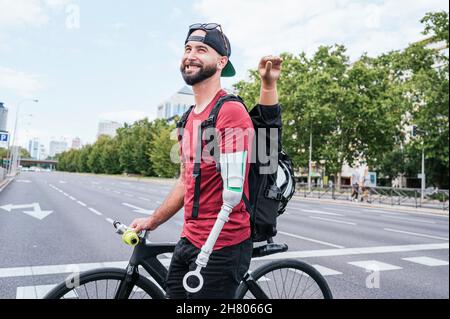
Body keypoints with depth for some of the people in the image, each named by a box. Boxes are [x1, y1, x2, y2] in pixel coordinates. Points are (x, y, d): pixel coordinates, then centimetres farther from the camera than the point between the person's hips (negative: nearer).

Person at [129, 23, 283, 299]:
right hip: (189, 240, 8)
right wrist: (151, 222, 21)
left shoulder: (231, 111, -16)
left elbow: (233, 188, -18)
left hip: (222, 246, -8)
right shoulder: (191, 117, 10)